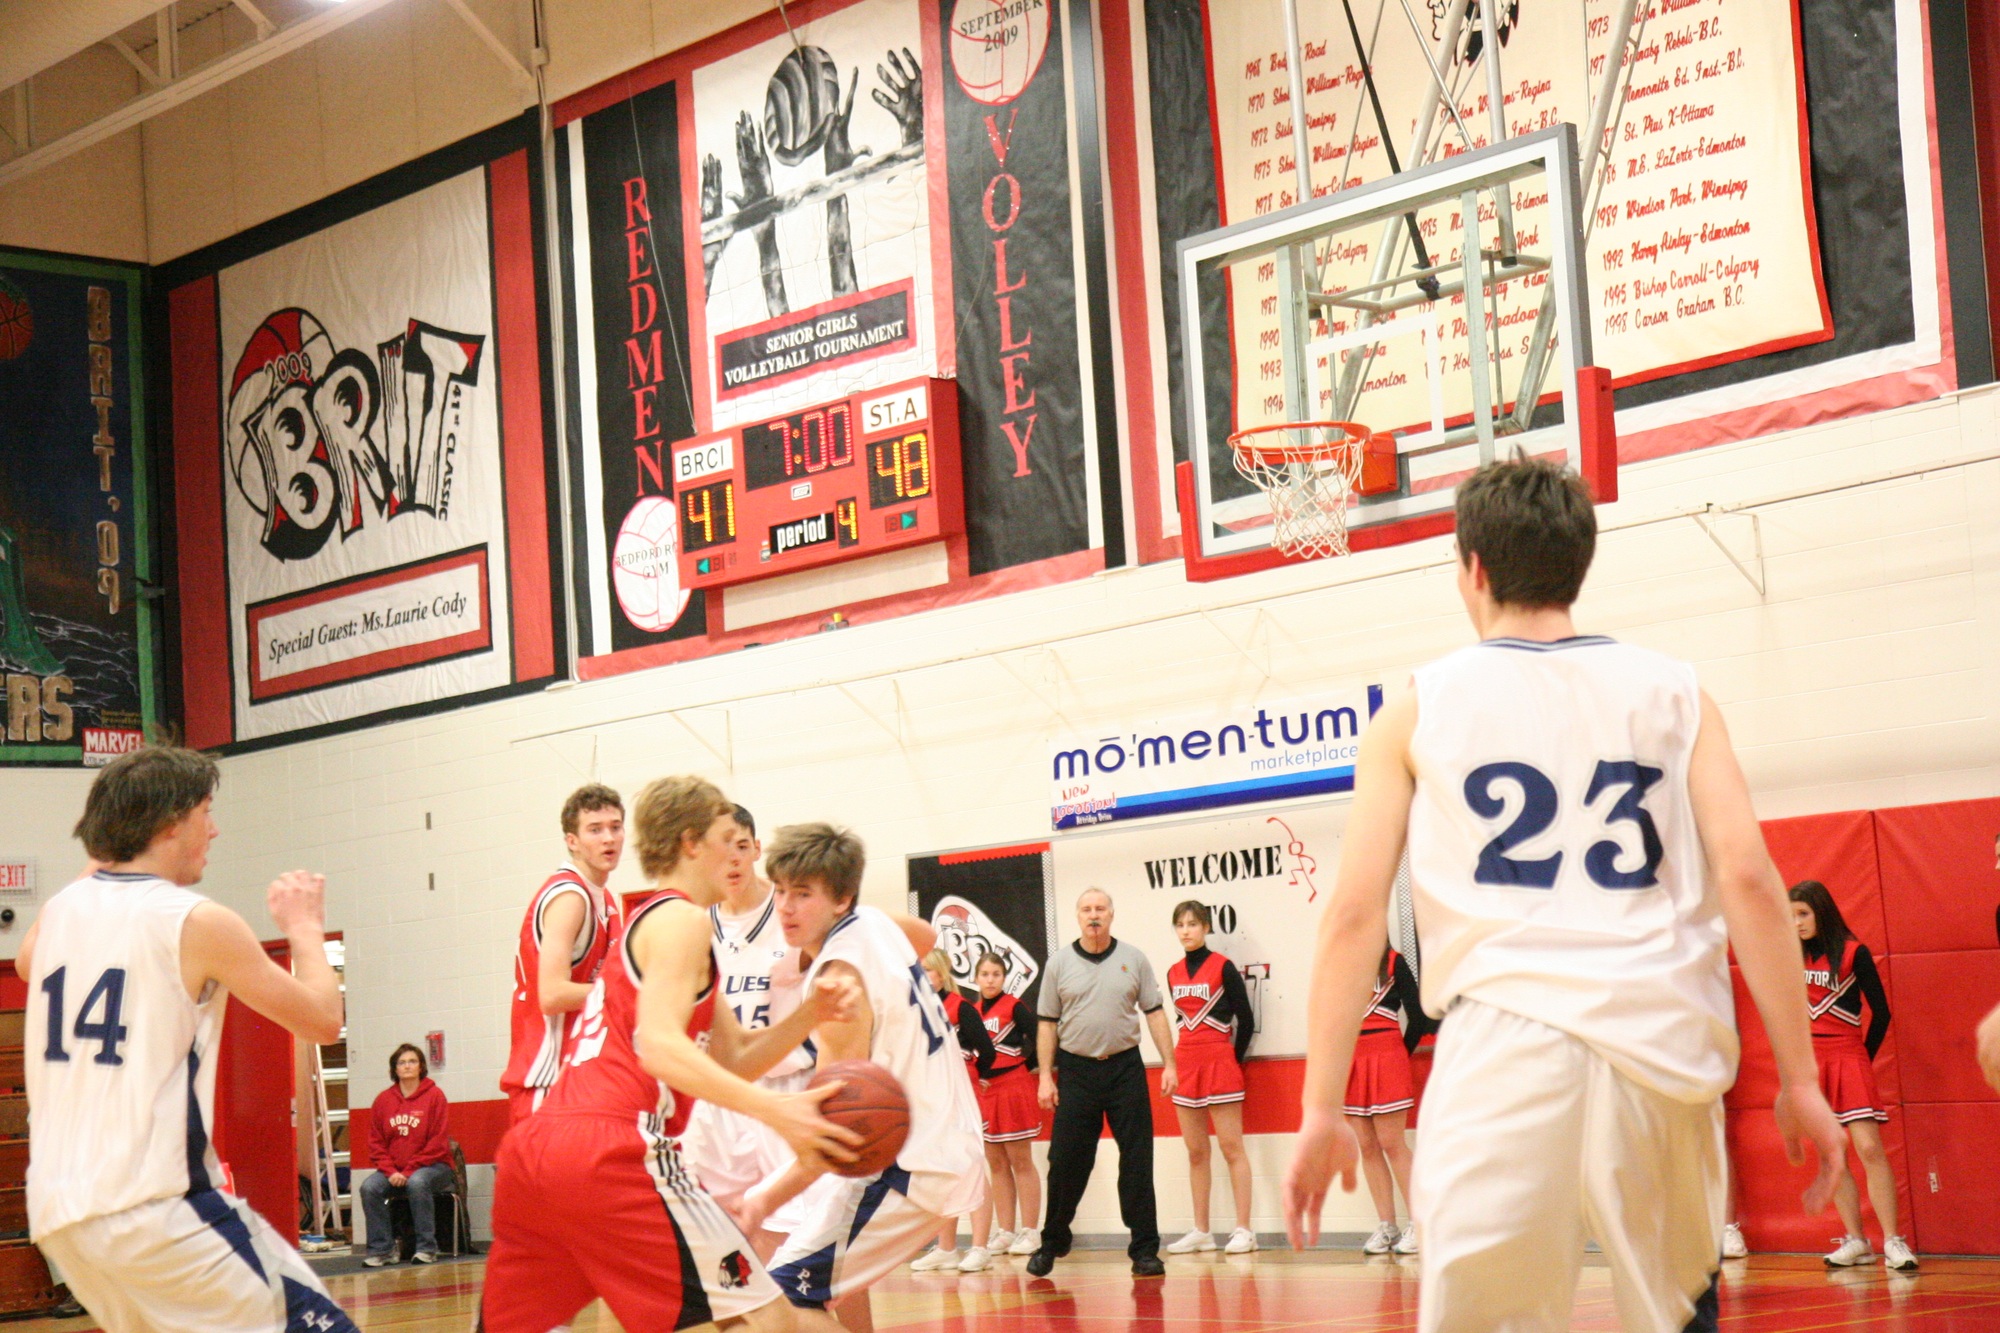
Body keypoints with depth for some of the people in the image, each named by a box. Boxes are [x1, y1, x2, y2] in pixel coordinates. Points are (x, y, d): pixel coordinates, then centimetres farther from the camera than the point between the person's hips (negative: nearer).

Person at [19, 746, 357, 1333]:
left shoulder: (59, 911, 10)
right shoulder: (197, 922, -9)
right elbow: (323, 1020, -2)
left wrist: (97, 873, 42)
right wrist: (305, 926, 14)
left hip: (54, 1212, 8)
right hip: (153, 1206, -8)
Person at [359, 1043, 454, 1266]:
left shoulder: (434, 1095, -4)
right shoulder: (384, 1099, 7)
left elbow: (439, 1142, -8)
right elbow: (375, 1143, 7)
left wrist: (409, 1171, -15)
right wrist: (390, 1172, -10)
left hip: (432, 1166, -4)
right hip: (393, 1170, 4)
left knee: (417, 1183, -35)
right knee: (369, 1187, -23)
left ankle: (426, 1249, -27)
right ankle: (380, 1249, -16)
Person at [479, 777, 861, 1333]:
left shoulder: (645, 924, 30)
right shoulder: (682, 919, 1)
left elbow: (734, 1060, 30)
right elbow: (660, 1047, -16)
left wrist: (808, 1015, 13)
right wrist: (775, 1110, -23)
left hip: (532, 1146, 9)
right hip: (613, 1156, -9)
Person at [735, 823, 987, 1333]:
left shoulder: (840, 980, -21)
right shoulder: (874, 922, 4)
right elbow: (927, 937, 31)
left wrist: (768, 1199, -27)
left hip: (911, 1165, -10)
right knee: (834, 1264, 32)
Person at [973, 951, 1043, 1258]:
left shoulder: (1014, 1007, -8)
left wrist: (1024, 1066, -4)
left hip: (1013, 1089, -6)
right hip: (983, 1092, 6)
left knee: (1020, 1162, -1)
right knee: (995, 1164, 9)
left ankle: (1030, 1232, 2)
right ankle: (1006, 1232, 14)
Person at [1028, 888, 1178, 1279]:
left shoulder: (1133, 959, 6)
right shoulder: (1059, 963, 5)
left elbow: (1154, 1013, 6)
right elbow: (1048, 1023, 7)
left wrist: (1169, 1064, -1)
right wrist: (1045, 1077, 0)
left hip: (1125, 1068, 0)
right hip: (1076, 1070, 0)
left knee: (1137, 1161, -1)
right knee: (1066, 1162, 1)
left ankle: (1145, 1249, 4)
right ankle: (1052, 1243, 16)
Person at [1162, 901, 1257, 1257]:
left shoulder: (1222, 967, -5)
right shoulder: (1173, 972, 10)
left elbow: (1245, 1020, -3)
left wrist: (1233, 1060, -1)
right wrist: (1177, 1062, 9)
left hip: (1219, 1062, -6)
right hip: (1185, 1064, 6)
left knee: (1231, 1147, -6)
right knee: (1195, 1152, 8)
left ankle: (1243, 1230, -6)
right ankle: (1201, 1232, 12)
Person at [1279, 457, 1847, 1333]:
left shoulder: (1418, 710, 10)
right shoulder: (1674, 693, 14)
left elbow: (1355, 911, 2)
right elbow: (1748, 876, 2)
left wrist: (1322, 1108, 3)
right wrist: (1798, 1078, 5)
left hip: (1506, 1034, -2)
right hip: (1664, 1042, 2)